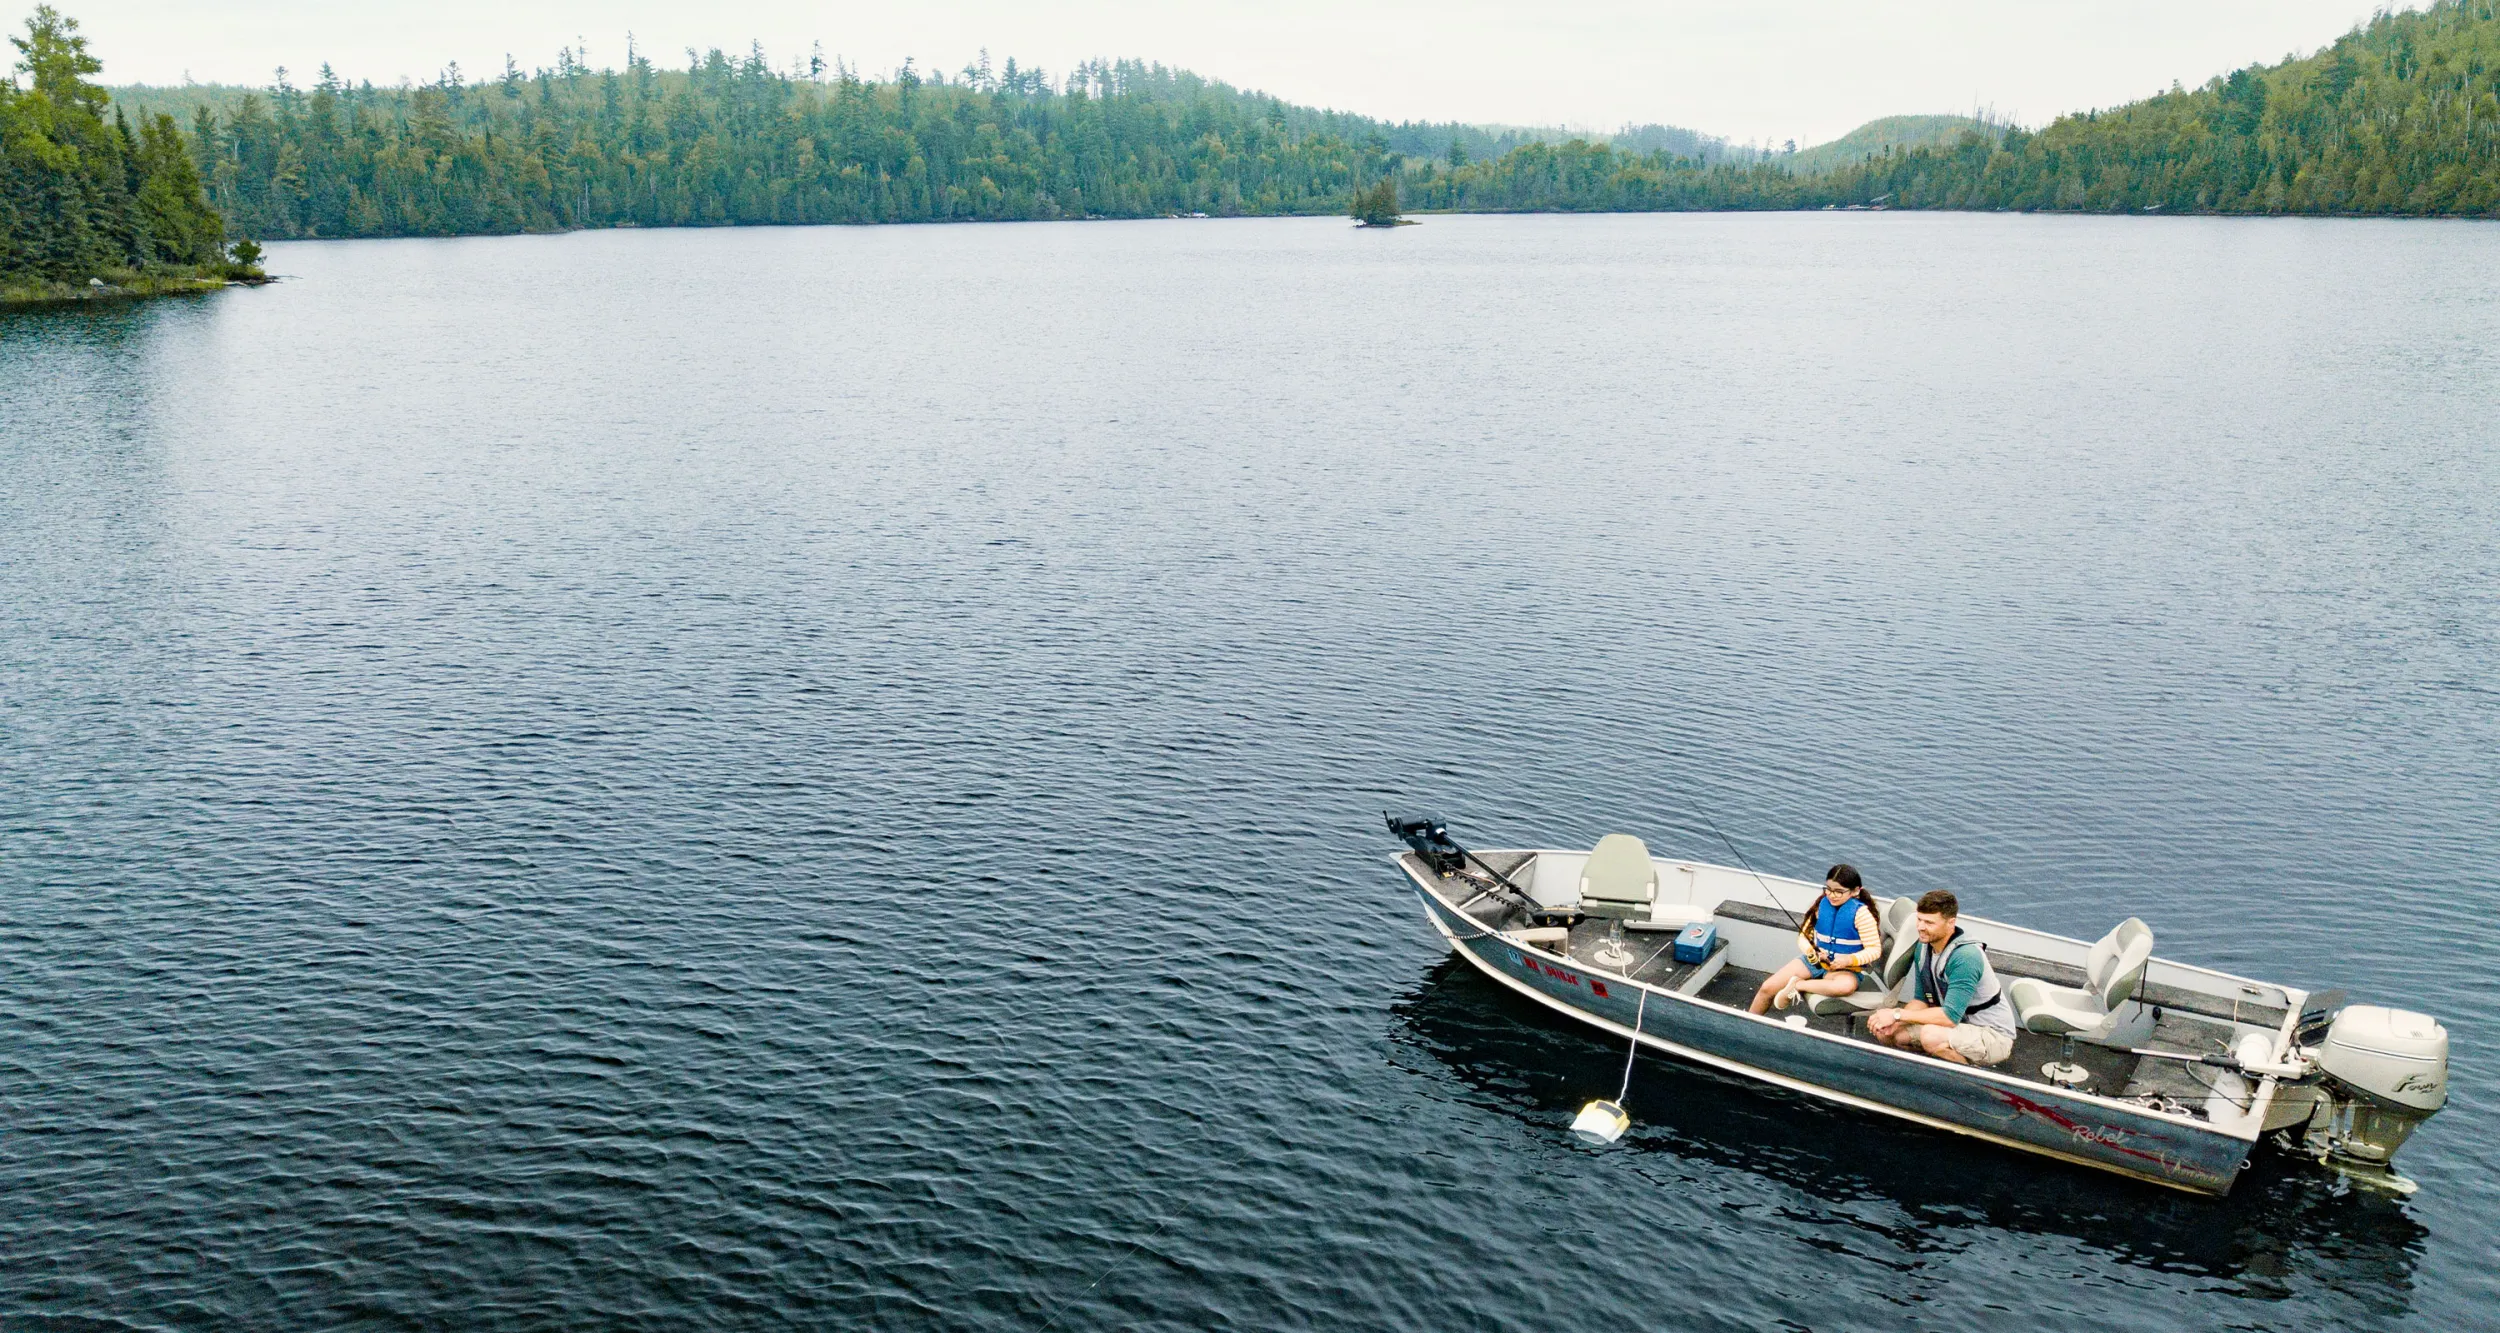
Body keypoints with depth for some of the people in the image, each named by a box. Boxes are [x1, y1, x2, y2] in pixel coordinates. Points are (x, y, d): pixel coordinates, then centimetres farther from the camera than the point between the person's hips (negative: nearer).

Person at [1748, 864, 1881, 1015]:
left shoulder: (1861, 913, -15)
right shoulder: (1822, 904, -1)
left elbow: (1874, 949, -14)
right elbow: (1804, 936, 5)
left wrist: (1849, 960, -29)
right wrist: (1812, 953, -16)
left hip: (1844, 969, -4)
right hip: (1814, 961, 4)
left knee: (1847, 985, -42)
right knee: (1768, 987, -9)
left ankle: (1797, 985, -22)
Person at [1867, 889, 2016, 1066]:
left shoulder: (1965, 957, -27)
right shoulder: (1923, 947, -1)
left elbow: (1950, 1016, -30)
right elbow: (1921, 1000, 5)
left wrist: (1897, 1014, -25)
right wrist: (1894, 1021, -15)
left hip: (1994, 1036, -8)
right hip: (1958, 1024, 8)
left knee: (1931, 1035, -35)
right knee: (1884, 1033, -4)